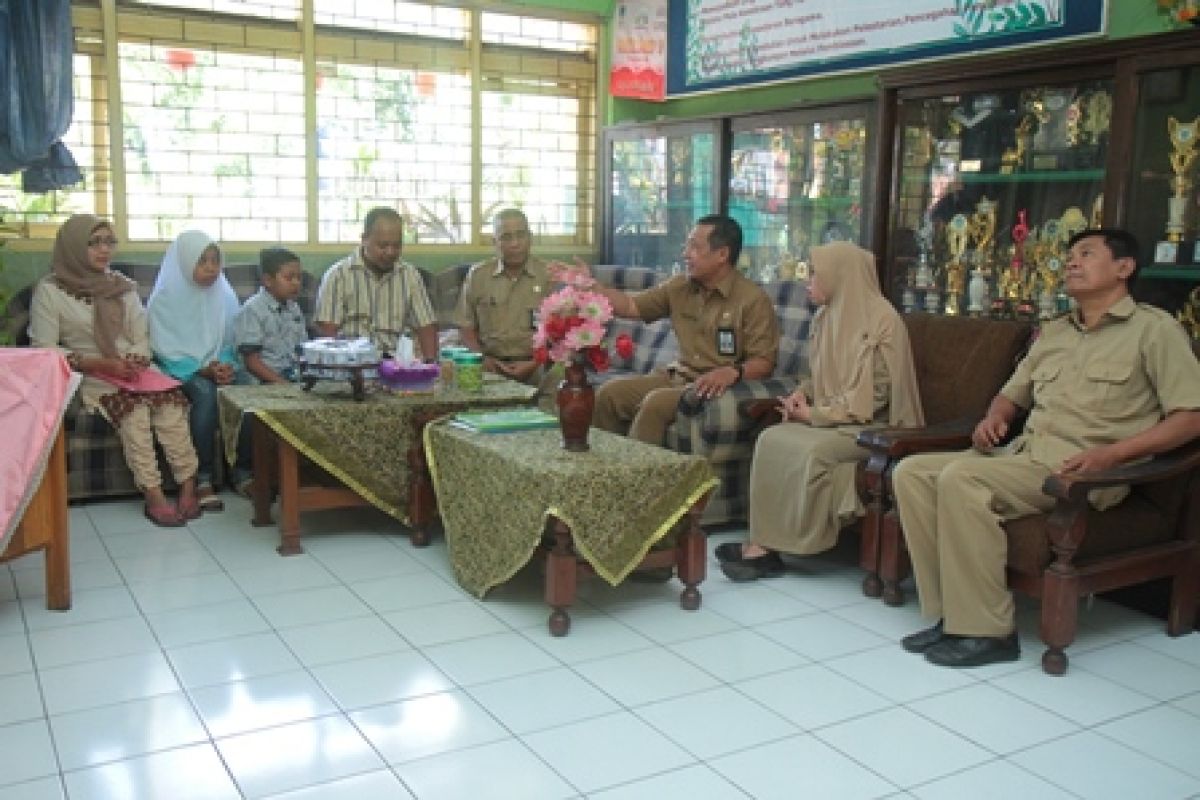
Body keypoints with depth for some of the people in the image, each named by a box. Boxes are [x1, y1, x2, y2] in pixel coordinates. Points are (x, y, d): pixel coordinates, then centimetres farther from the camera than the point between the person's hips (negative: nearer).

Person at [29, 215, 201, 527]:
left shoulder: (122, 285, 12)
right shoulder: (50, 290, -2)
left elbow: (142, 336, 12)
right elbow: (44, 348, -7)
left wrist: (134, 362, -12)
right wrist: (101, 364, -17)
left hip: (133, 369, 4)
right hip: (88, 375, -4)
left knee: (171, 402, -27)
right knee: (134, 407, -33)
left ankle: (188, 486, -29)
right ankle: (153, 495, -30)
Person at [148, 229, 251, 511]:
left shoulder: (225, 295, 8)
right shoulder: (164, 300, -4)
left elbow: (232, 341, 10)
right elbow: (165, 352, -8)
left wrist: (228, 365, -12)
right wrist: (203, 370, -21)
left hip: (218, 368, 3)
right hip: (180, 371, -3)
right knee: (205, 392, -37)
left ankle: (243, 470, -18)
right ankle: (202, 479, -29)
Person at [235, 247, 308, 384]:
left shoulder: (294, 309, 16)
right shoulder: (252, 310, -6)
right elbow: (251, 360, -10)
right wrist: (281, 383, -19)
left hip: (296, 378, 6)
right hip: (266, 382, -6)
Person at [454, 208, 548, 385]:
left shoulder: (549, 275, 3)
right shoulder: (477, 275, 10)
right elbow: (466, 327, 14)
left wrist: (534, 364, -11)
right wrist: (483, 359, -3)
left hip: (536, 368, -1)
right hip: (492, 366, 1)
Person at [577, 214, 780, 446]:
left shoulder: (753, 300, -12)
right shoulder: (679, 287, 7)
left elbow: (764, 361, -14)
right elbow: (633, 306, 13)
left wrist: (733, 372, -34)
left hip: (718, 386, -7)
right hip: (678, 376, 7)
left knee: (656, 402, -30)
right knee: (610, 393, -10)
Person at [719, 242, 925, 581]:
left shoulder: (882, 322, -15)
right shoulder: (826, 316, 9)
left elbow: (872, 396, -18)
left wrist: (814, 413, -16)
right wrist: (801, 394, -1)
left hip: (872, 426, -7)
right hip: (830, 418, 7)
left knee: (813, 452, -31)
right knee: (771, 438, -17)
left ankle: (768, 545, -21)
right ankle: (763, 541, -23)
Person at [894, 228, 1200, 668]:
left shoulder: (1155, 329, 2)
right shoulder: (1053, 331, 23)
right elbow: (1012, 394, 31)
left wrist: (1112, 453, -18)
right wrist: (993, 417, 6)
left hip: (1082, 470, -7)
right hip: (1021, 454, 7)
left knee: (961, 478, -30)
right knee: (911, 471, -13)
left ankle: (987, 631, -22)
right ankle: (950, 614, -13)